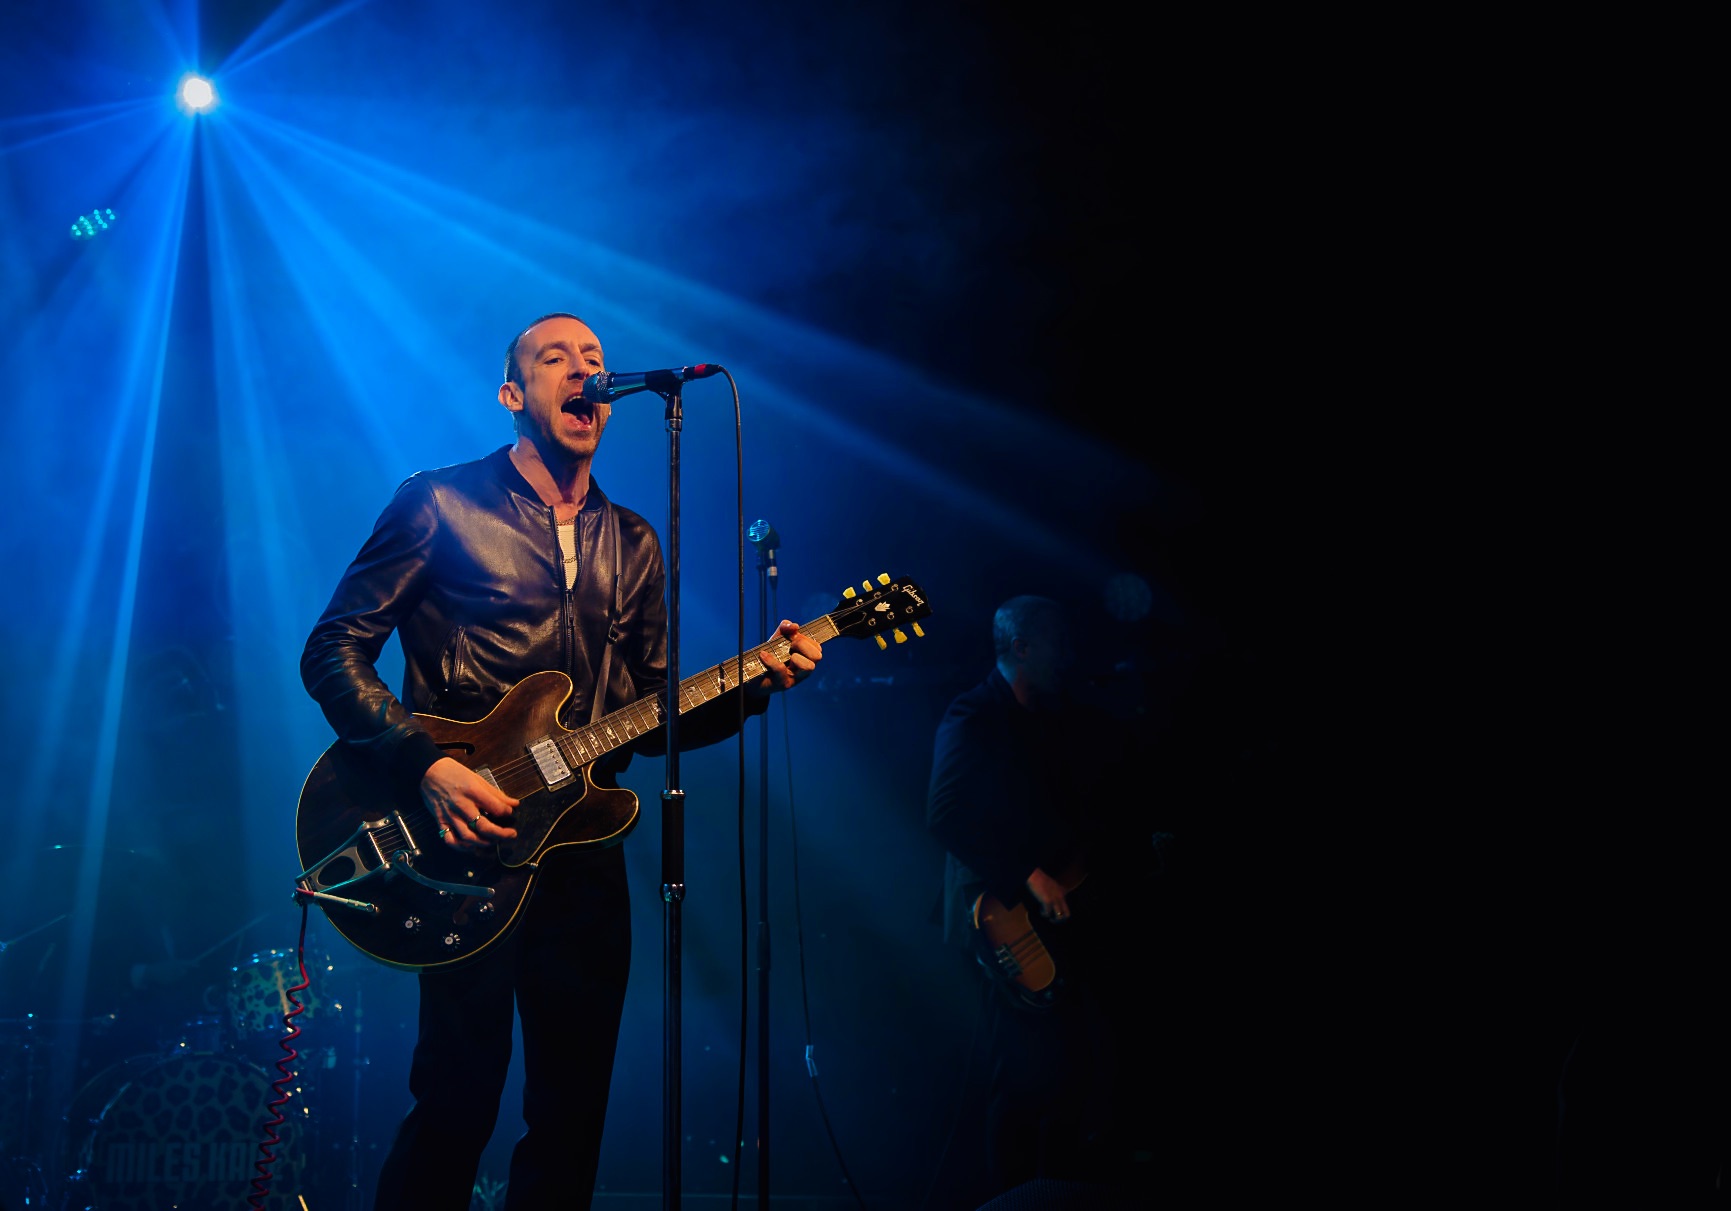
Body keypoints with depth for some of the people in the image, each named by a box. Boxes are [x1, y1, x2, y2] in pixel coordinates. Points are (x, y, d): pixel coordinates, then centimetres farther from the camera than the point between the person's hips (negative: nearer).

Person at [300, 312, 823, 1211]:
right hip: (466, 847, -5)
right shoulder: (441, 504, 0)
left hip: (584, 855, 5)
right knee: (460, 1096, -9)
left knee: (574, 1110, 8)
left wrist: (751, 684, -3)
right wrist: (428, 766, -18)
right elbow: (333, 650, -5)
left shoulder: (632, 546, 15)